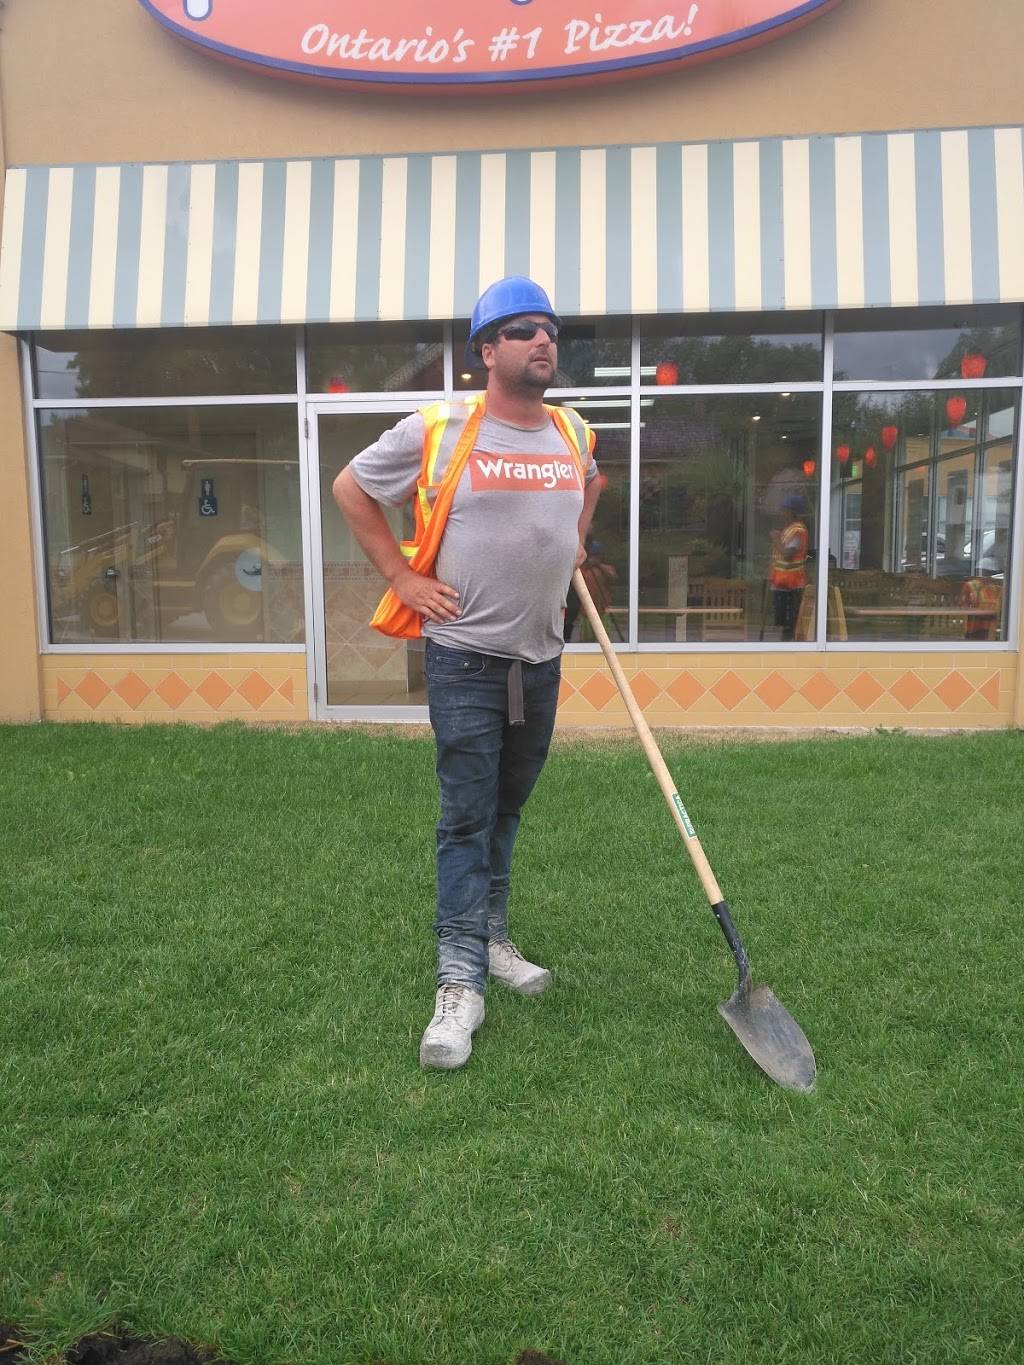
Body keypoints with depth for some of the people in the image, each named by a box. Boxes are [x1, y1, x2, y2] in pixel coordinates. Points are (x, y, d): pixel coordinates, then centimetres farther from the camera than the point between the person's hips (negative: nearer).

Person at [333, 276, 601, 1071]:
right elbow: (350, 489, 1)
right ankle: (460, 985, 4)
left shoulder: (576, 435, 6)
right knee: (467, 819, -4)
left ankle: (490, 940, 33)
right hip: (466, 656, -5)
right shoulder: (437, 431, -9)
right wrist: (404, 578, -5)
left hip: (541, 657, 5)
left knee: (507, 809, 16)